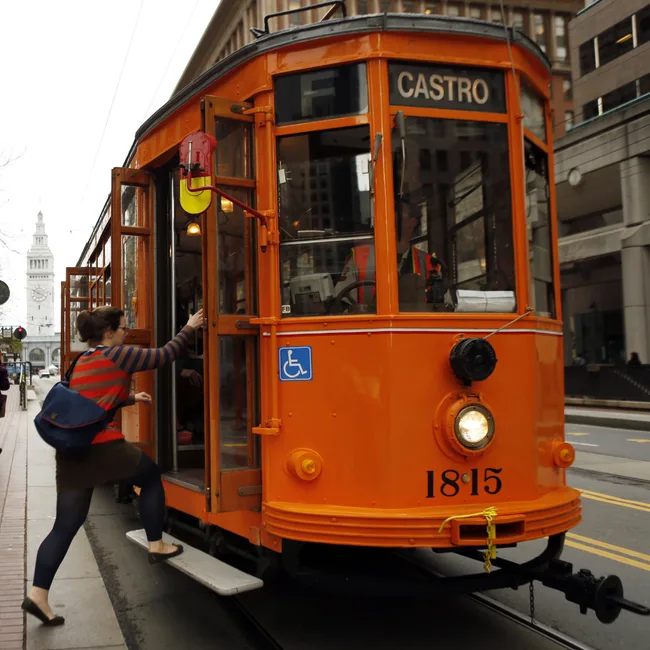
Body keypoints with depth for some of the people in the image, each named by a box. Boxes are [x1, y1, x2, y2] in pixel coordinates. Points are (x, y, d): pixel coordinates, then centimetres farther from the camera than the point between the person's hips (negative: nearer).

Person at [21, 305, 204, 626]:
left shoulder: (82, 363, 21)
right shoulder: (119, 355, -3)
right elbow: (165, 355, 3)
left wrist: (130, 399, 31)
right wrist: (189, 328, 14)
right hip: (103, 446, -7)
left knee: (65, 526, 9)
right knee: (151, 476, 18)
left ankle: (38, 594, 4)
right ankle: (157, 546, 25)